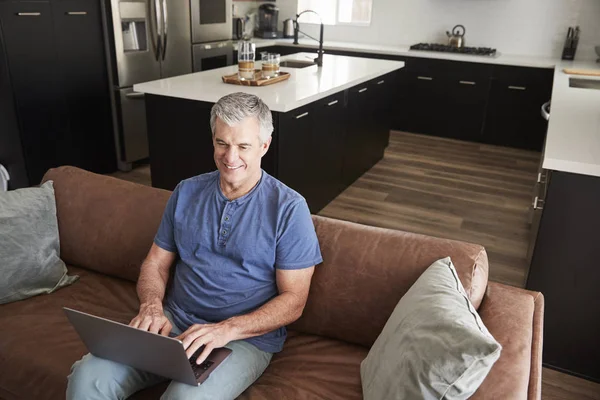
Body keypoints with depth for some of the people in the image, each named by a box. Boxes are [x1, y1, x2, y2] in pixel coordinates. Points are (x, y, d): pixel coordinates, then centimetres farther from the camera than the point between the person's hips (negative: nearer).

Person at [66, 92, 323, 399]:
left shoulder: (289, 209, -9)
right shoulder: (186, 192, 7)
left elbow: (293, 301, -9)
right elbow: (156, 263, 11)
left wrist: (227, 329, -21)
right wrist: (152, 306, -10)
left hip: (247, 338, -3)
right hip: (173, 323, 4)